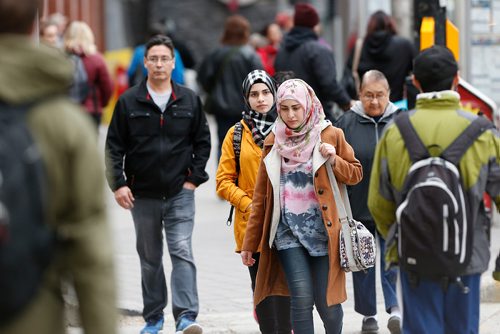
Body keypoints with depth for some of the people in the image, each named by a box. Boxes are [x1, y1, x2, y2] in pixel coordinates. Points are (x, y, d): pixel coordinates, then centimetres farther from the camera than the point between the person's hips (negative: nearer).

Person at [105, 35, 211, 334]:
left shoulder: (189, 100, 3)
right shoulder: (129, 102, 1)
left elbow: (202, 141, 8)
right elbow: (114, 146, 2)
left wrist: (194, 178, 0)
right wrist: (118, 183, -6)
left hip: (180, 194, -1)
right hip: (142, 194, 1)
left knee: (182, 251, -13)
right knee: (149, 258, 11)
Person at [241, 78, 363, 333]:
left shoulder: (330, 136, 2)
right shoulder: (274, 141, 8)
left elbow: (356, 174, 8)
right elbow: (261, 196, 11)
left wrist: (334, 161, -13)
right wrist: (250, 243, 10)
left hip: (321, 229, -1)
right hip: (288, 230, 1)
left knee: (325, 301, 0)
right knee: (301, 297, -14)